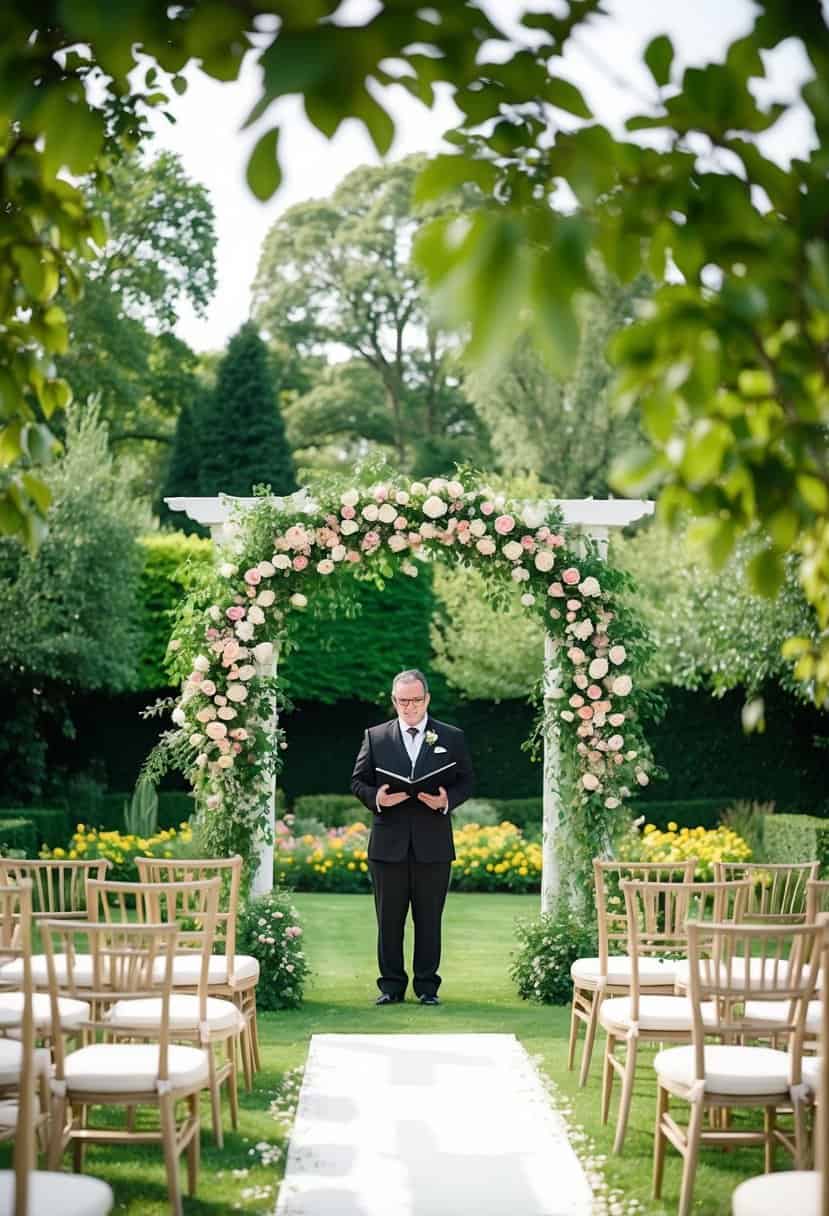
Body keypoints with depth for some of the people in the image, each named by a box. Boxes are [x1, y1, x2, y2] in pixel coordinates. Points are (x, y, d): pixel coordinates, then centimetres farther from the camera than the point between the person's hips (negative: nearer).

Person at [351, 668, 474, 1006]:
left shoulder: (452, 737, 6)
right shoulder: (375, 737, 7)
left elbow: (465, 782, 7)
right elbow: (358, 781, 8)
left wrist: (447, 800, -13)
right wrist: (375, 798, -13)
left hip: (433, 845, 0)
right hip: (388, 842, 1)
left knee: (429, 918, 4)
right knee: (389, 918, 5)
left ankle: (427, 985, 12)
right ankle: (391, 985, 14)